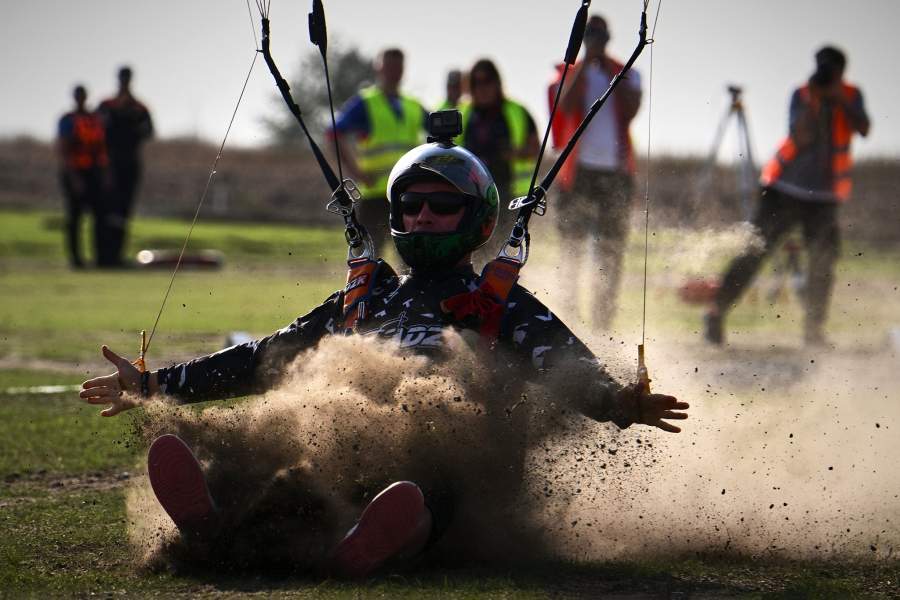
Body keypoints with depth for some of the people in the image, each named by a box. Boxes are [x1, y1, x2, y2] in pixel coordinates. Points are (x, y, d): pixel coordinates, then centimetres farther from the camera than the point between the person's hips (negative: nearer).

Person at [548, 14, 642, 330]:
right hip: (579, 170, -2)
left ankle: (603, 323, 5)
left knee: (611, 252, 2)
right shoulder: (569, 74, 9)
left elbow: (630, 110, -6)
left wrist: (610, 70, -5)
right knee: (572, 247, -4)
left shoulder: (627, 75, 12)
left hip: (617, 172, 2)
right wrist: (586, 64, -10)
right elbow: (567, 106, -12)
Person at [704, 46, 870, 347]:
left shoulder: (851, 96, 2)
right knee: (754, 253, -8)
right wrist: (813, 100, -26)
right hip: (785, 189, -2)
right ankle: (716, 315, -5)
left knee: (823, 263, -6)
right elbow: (799, 137, -18)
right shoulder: (801, 95, -4)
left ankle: (814, 330, 6)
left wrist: (840, 99, -25)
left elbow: (863, 129, -16)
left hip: (825, 197, 2)